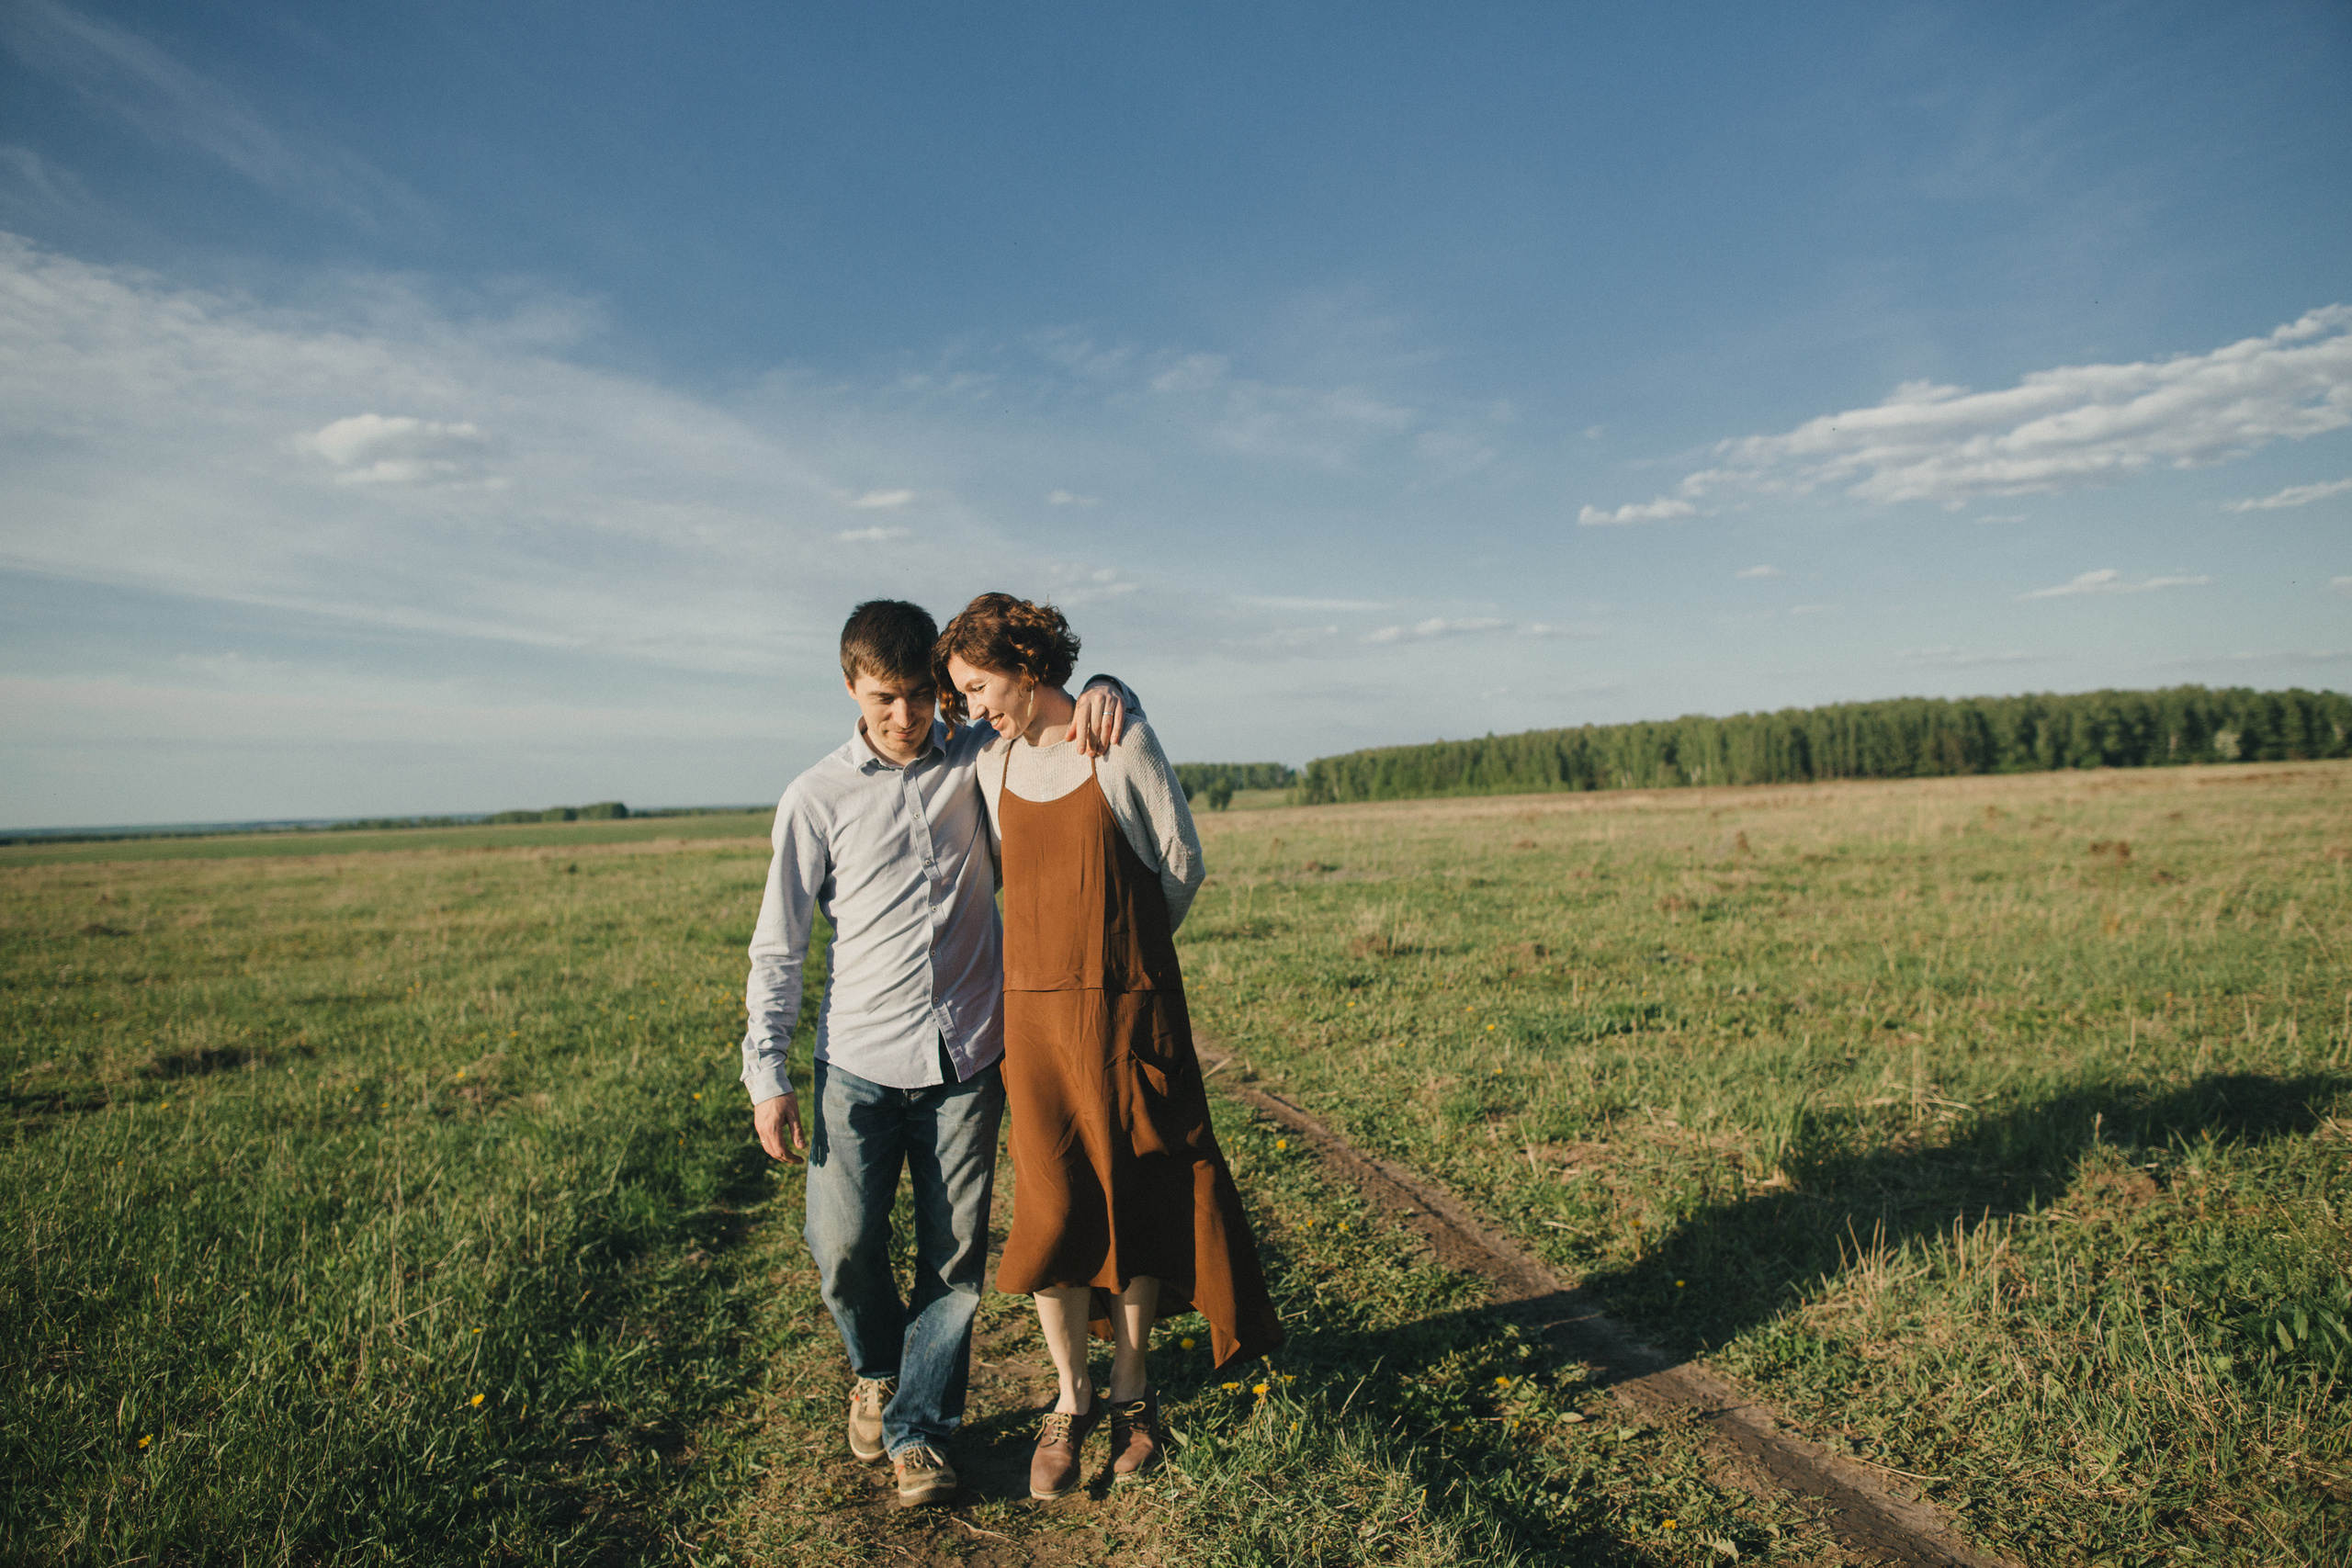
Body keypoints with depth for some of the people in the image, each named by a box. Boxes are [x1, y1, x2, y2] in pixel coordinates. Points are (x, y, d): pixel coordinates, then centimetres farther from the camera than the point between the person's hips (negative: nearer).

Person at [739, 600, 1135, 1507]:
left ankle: (918, 1428, 27)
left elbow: (1051, 714, 12)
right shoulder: (816, 800, 1)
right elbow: (778, 947, 5)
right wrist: (766, 1074, 1)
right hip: (859, 1064, 0)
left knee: (956, 1261, 5)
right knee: (842, 1247, 0)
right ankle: (877, 1370, 33)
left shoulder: (979, 762, 3)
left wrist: (1102, 691, -13)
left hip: (968, 1060, 1)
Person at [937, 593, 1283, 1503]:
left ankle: (1130, 1388, 28)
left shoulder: (1123, 746, -7)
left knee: (1137, 1198, 7)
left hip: (1129, 1008, -2)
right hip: (1034, 1012, 3)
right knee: (1052, 1208, 3)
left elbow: (1183, 867, 0)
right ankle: (1071, 1399, 23)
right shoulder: (995, 767, 5)